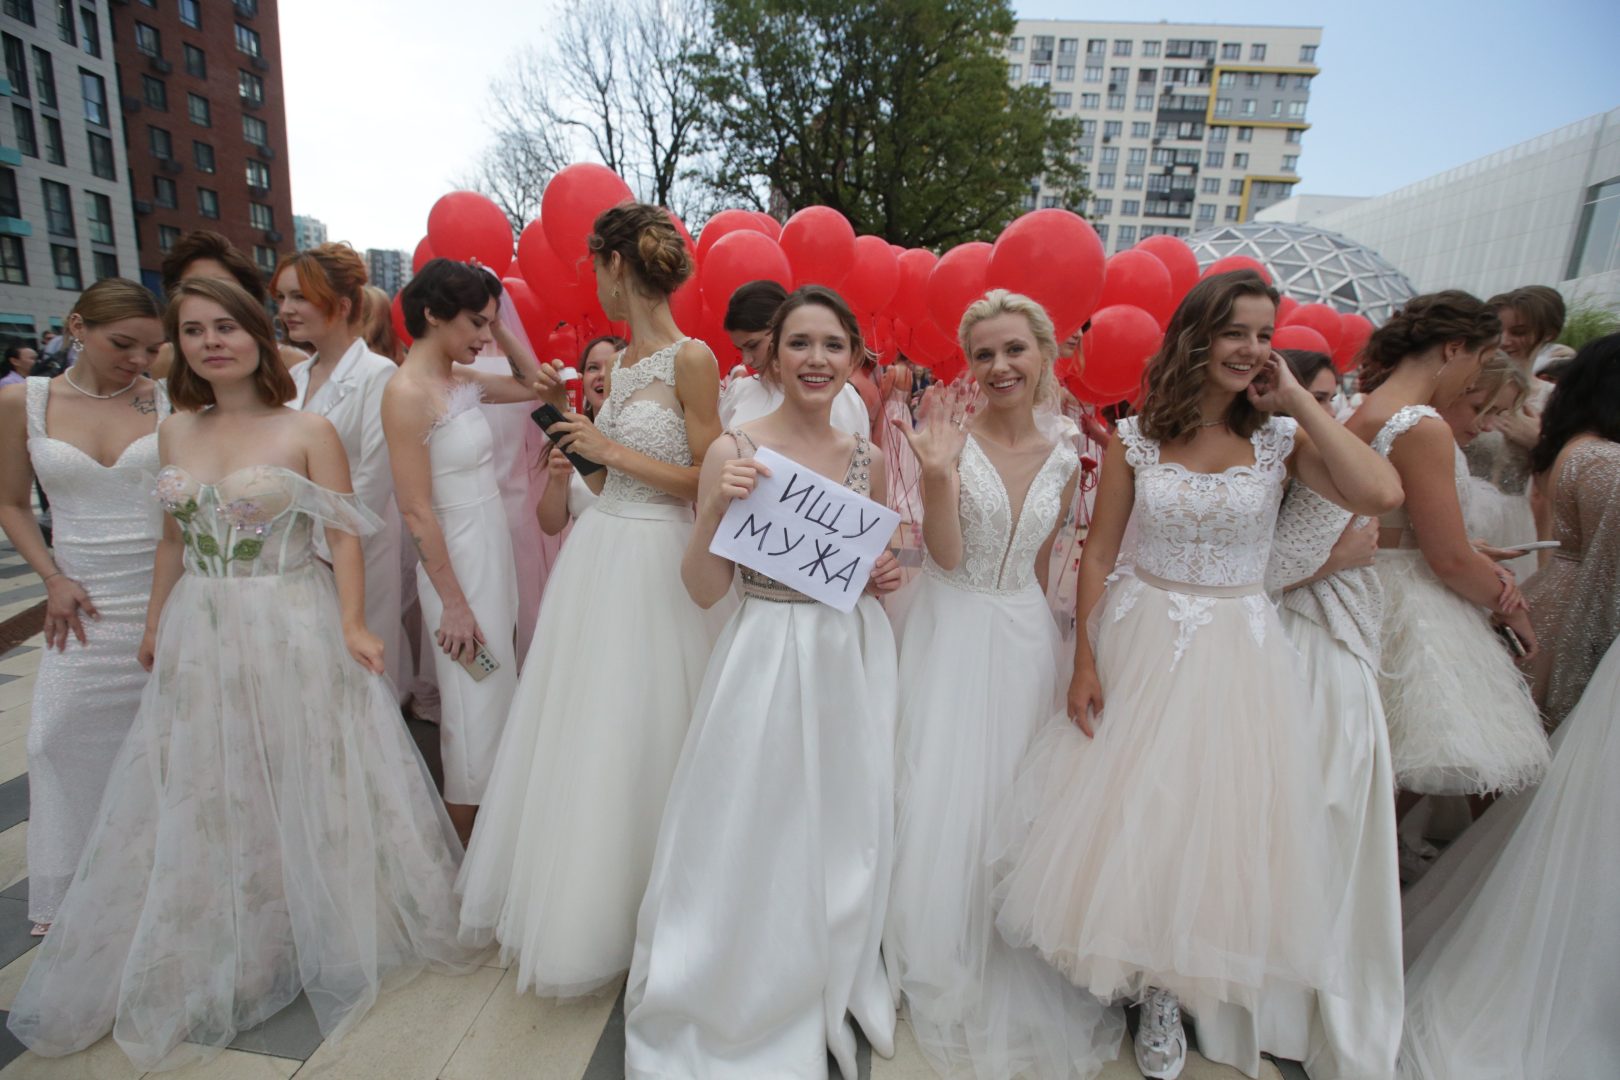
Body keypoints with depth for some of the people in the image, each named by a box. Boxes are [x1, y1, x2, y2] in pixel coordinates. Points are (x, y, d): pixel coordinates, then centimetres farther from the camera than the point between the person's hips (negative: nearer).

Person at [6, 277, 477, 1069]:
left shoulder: (308, 432, -7)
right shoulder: (173, 433, 8)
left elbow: (343, 535, -10)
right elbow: (174, 538, 15)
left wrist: (352, 624, -18)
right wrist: (154, 626, 15)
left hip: (291, 635, -5)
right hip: (199, 640, 5)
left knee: (302, 789, 7)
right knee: (203, 803, 15)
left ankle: (328, 934, 29)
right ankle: (211, 957, 38)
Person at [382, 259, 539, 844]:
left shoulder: (462, 380, 6)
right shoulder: (408, 392, -16)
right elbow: (417, 511, -18)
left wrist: (503, 319, 10)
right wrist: (454, 603, -17)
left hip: (494, 554, 8)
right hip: (457, 562, -8)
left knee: (496, 700, 17)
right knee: (473, 712, 4)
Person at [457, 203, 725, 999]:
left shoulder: (691, 358, -11)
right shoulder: (617, 363, 11)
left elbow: (707, 481, -13)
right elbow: (607, 476, 13)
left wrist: (614, 451, -13)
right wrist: (568, 412, 12)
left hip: (654, 562, -7)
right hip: (597, 552, 8)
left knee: (632, 735, 4)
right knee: (582, 726, 15)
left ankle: (624, 914, 29)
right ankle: (575, 896, 38)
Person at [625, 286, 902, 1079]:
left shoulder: (868, 458, 3)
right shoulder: (734, 452, -10)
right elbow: (704, 591, -10)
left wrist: (885, 575, -4)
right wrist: (716, 509, -24)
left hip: (852, 662, 5)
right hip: (765, 661, -4)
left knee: (842, 841, 19)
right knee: (751, 843, 9)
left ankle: (829, 999, 48)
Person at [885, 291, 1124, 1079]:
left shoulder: (1063, 459, 4)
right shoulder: (953, 435, -9)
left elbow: (1037, 567, 11)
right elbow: (947, 556, -16)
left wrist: (1034, 638, 12)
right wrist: (939, 475, -30)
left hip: (1025, 640, 4)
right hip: (952, 636, -3)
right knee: (946, 800, 4)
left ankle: (1011, 979, 38)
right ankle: (941, 971, 31)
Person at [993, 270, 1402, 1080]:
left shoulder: (1280, 440, -2)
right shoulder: (1134, 438, -4)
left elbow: (1381, 493, -19)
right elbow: (1097, 553, -3)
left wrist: (1299, 401, -11)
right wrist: (1085, 660, -7)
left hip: (1234, 655, 1)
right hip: (1138, 643, 0)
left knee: (1209, 820, 11)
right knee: (1122, 810, 11)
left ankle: (1169, 993, 36)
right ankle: (1120, 961, 40)